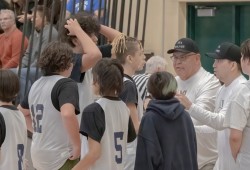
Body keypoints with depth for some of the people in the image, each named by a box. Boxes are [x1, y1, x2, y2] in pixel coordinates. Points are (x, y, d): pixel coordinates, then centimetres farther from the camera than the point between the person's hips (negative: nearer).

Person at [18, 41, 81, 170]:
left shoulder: (37, 84, 11)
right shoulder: (66, 84, -14)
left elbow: (22, 112, 25)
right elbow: (68, 114, -32)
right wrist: (77, 146, -22)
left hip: (38, 155, 8)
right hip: (61, 158, -8)